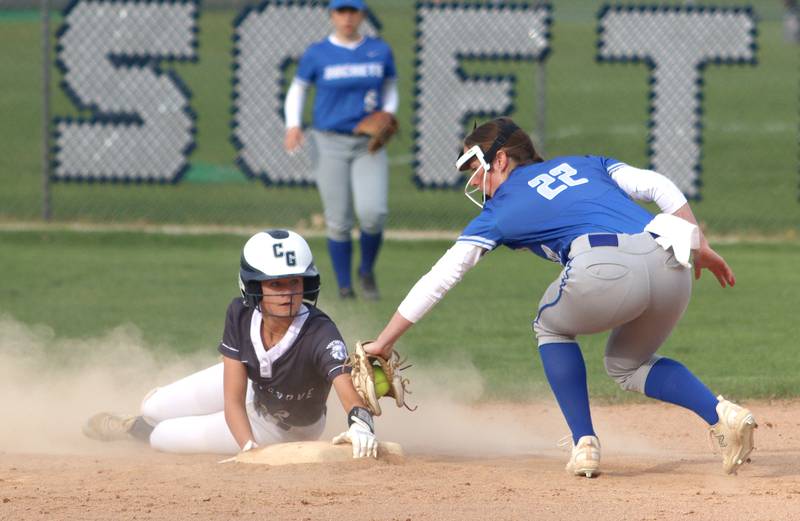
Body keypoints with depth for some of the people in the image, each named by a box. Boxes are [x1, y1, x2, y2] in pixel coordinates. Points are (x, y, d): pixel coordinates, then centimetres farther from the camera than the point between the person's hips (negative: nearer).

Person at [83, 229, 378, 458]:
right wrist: (249, 446, -46)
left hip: (284, 429, -3)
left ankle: (135, 429, 38)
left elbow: (347, 388, -59)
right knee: (152, 408, 12)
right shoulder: (241, 314, -29)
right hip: (250, 384, 3)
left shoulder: (320, 334, -43)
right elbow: (233, 400, -28)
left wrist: (359, 423, -82)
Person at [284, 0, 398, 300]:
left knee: (373, 214, -16)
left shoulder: (380, 51, 4)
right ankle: (344, 287, 13)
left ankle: (367, 272, 10)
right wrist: (293, 125, -10)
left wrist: (388, 113, -5)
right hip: (329, 144, -1)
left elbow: (390, 89, 16)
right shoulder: (317, 54, -1)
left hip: (369, 147, 1)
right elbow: (297, 89, 7)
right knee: (338, 221, -2)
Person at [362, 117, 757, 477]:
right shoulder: (583, 164, 34)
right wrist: (701, 247, 24)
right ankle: (721, 414, 3)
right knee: (627, 365, 28)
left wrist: (383, 343, 27)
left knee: (552, 328, 28)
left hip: (605, 269, -5)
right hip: (671, 264, 5)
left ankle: (585, 444, 13)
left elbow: (440, 279, 22)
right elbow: (658, 186, 21)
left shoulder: (499, 211, 22)